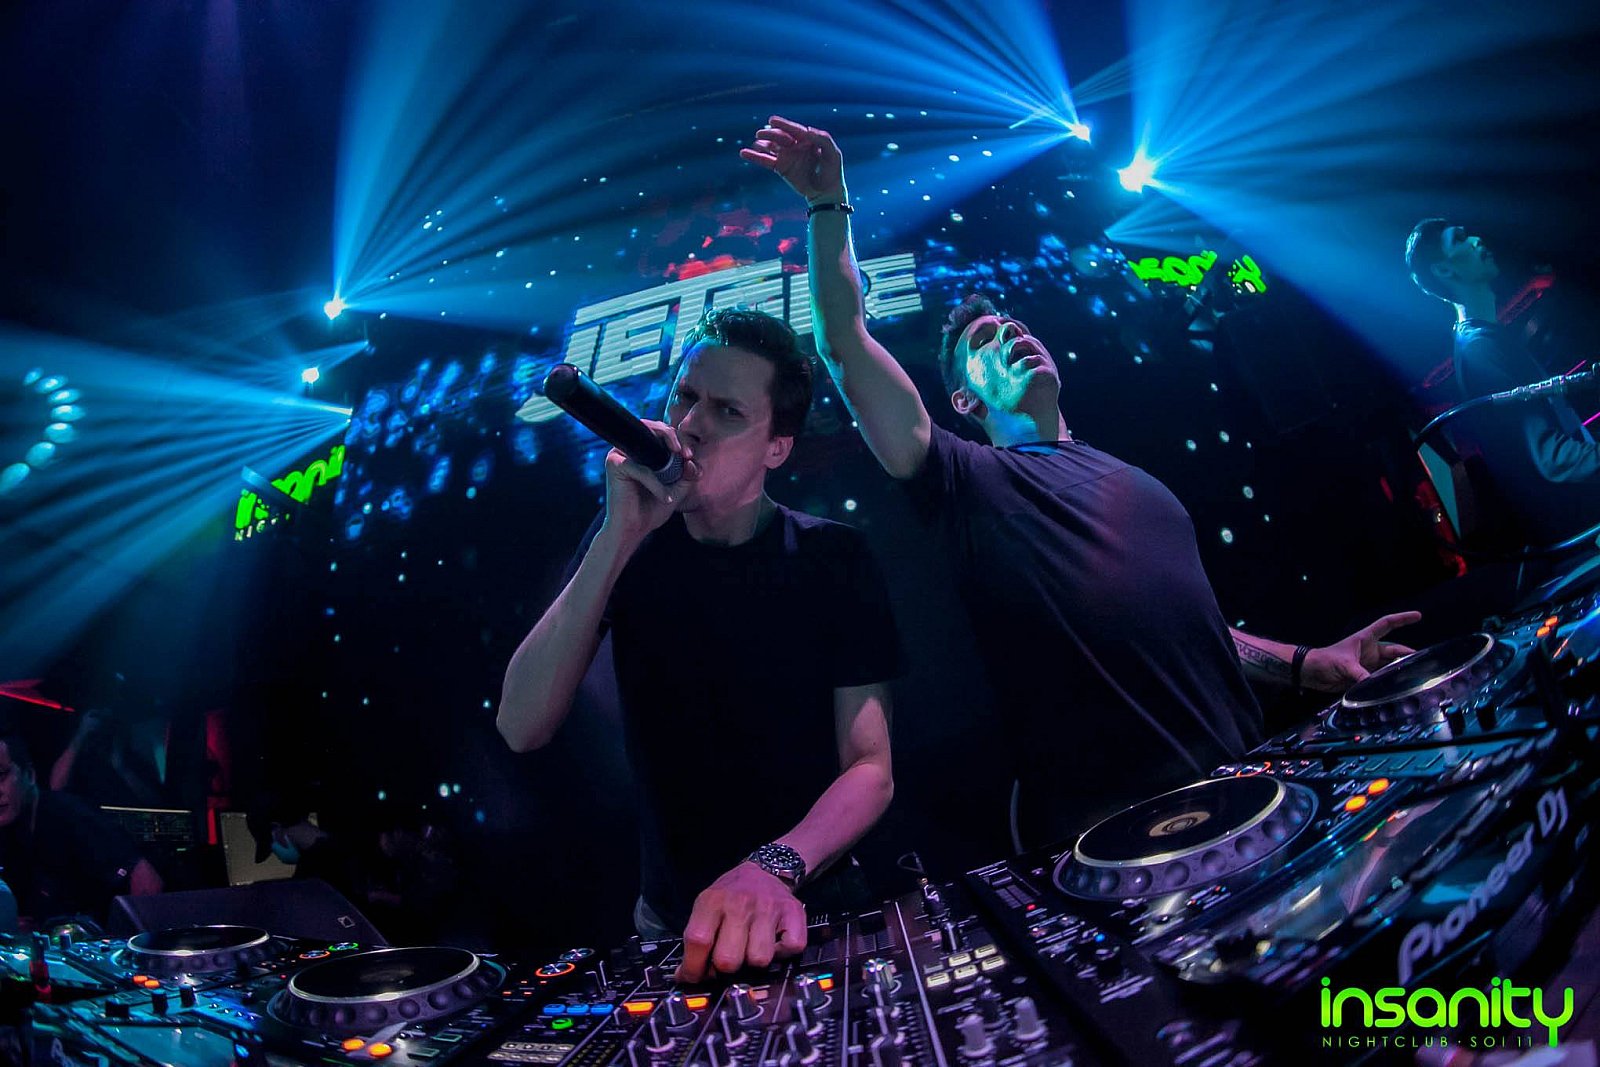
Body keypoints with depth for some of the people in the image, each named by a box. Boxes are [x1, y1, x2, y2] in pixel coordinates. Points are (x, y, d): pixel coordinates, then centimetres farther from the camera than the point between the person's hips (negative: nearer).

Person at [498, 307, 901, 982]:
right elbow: (520, 729, -16)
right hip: (669, 916, 2)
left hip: (803, 910, -1)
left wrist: (775, 869, -33)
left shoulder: (832, 559, -8)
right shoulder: (627, 541, -4)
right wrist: (620, 538, -25)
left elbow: (872, 770, -13)